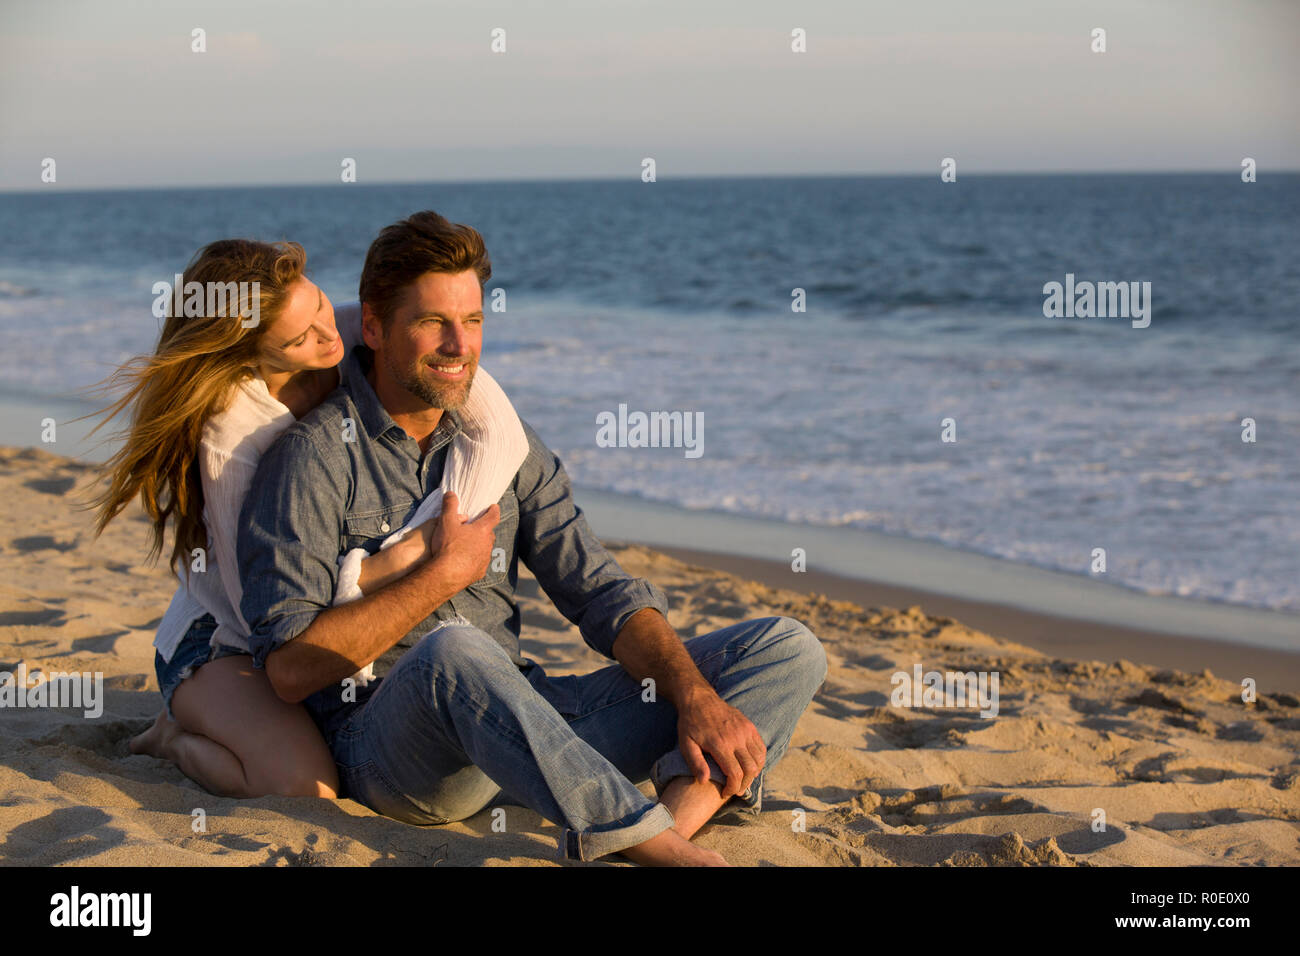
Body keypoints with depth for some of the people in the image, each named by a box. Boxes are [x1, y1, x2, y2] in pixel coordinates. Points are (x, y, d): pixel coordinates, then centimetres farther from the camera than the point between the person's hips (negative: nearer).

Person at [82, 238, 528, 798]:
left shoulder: (363, 338, -15)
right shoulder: (230, 427, -26)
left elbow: (500, 431, -25)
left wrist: (430, 538, -36)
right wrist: (385, 567, -37)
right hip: (227, 639, -6)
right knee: (307, 787, -30)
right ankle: (178, 738, 4)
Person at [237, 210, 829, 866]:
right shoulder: (315, 455, -5)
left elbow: (602, 596, 8)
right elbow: (290, 669, -13)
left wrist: (699, 698, -10)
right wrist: (444, 572, -10)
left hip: (524, 713, 6)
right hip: (384, 747, -6)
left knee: (786, 649, -6)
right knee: (451, 651, -42)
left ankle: (681, 809, -37)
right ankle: (679, 857, -44)